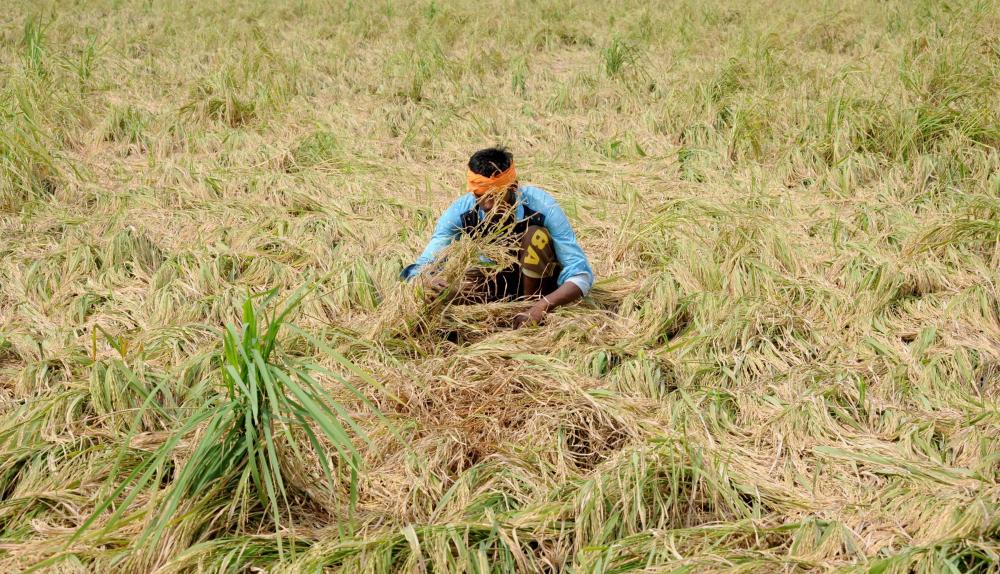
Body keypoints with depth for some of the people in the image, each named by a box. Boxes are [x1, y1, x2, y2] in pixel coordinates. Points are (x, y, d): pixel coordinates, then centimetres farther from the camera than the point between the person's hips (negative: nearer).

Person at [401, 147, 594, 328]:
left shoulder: (542, 206, -29)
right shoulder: (460, 211, -22)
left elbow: (581, 274, -31)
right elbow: (422, 266, -23)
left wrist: (541, 307, -48)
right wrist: (426, 279, -49)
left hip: (540, 281, -2)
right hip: (496, 284, 2)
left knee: (536, 235, -32)